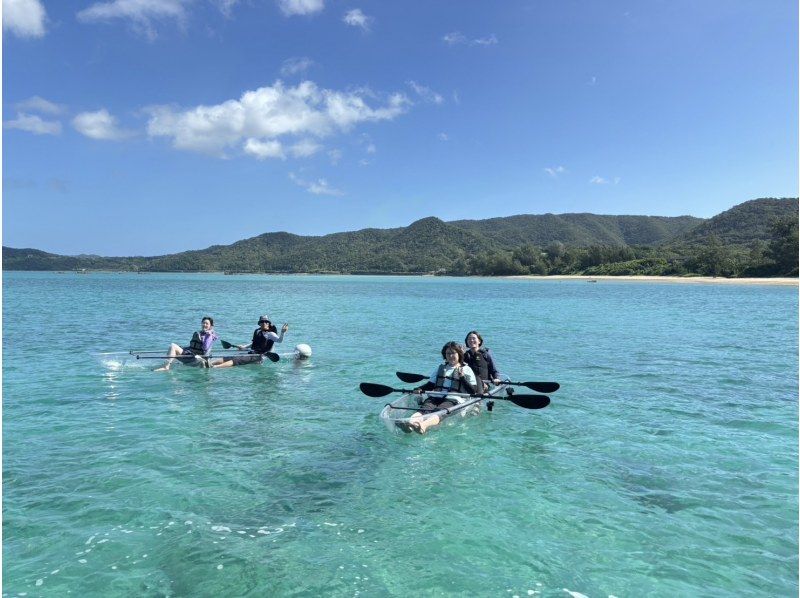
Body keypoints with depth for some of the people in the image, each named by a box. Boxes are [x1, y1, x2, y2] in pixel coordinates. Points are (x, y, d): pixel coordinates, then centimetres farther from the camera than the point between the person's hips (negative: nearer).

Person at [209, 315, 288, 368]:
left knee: (236, 360, -24)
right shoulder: (257, 331, 17)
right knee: (228, 358, -5)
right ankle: (209, 363, -13)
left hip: (259, 357, -8)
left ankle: (214, 367, -37)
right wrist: (243, 347, 30)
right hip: (252, 354, 8)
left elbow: (279, 340, -22)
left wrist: (282, 333, -38)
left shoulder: (270, 334, -6)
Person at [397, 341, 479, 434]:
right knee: (424, 409, -30)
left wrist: (462, 377, -6)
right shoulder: (440, 367, 29)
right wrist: (420, 389, 5)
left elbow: (473, 391, 6)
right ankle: (410, 422, -61)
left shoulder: (466, 369, 14)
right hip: (436, 397, 4)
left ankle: (424, 425, -67)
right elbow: (431, 384, 25)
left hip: (454, 399, -4)